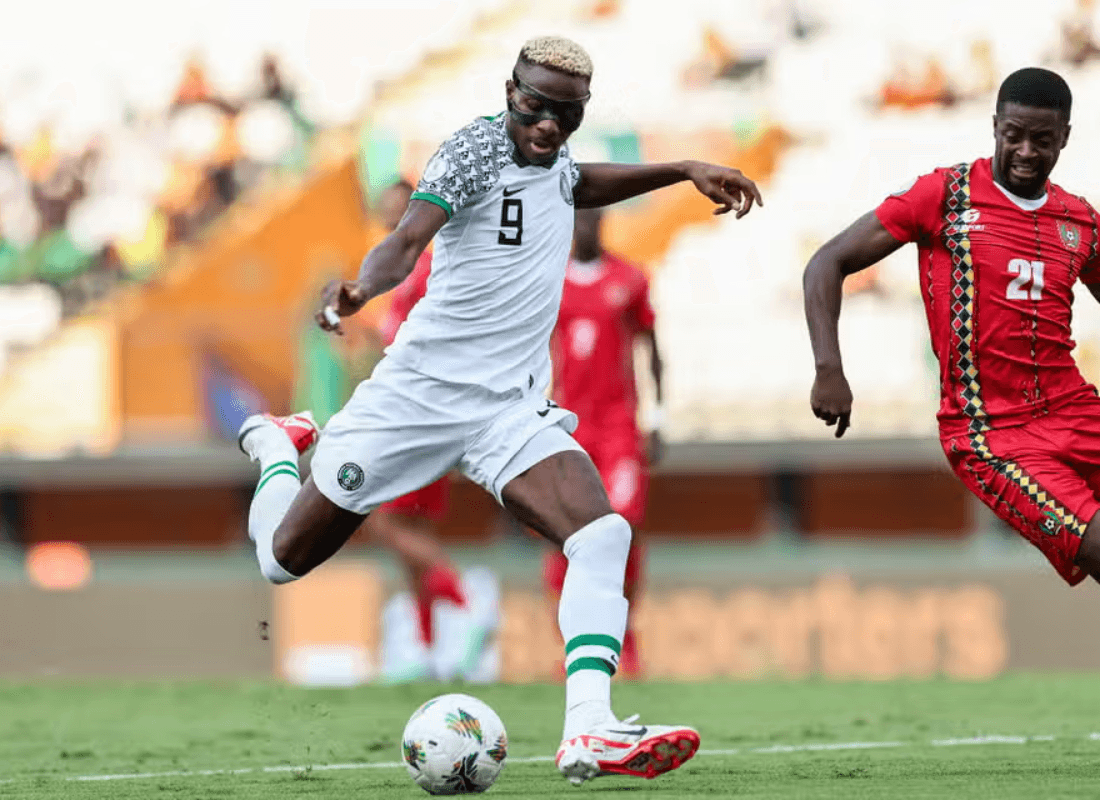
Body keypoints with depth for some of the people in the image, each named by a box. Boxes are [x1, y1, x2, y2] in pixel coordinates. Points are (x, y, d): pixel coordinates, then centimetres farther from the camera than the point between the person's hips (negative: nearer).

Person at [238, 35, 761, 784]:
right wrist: (361, 287, -51)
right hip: (419, 391, -5)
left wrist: (684, 171, 31)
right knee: (284, 558, 9)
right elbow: (408, 239, -31)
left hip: (511, 407, 5)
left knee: (602, 535, -23)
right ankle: (277, 445, 43)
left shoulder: (554, 159, 8)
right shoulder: (477, 148, -14)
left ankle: (588, 730, -31)